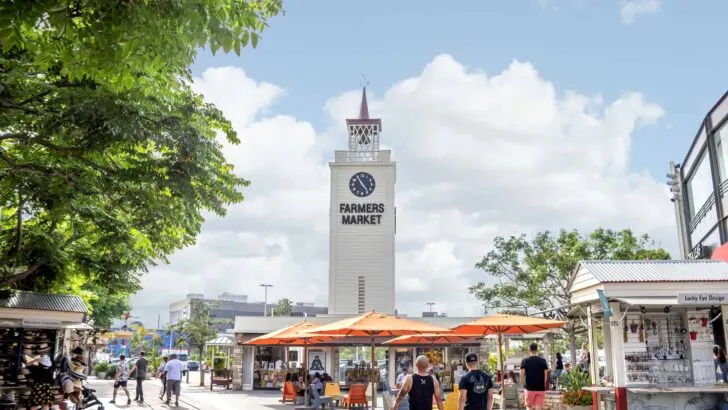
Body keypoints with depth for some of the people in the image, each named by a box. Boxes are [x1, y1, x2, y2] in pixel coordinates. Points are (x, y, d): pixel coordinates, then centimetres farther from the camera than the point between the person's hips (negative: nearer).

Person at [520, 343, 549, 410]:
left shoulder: (524, 361, -3)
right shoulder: (543, 361, 0)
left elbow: (522, 375, -5)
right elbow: (546, 375, 1)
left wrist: (523, 385, 7)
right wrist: (544, 385, 12)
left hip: (529, 388, 0)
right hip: (541, 388, 1)